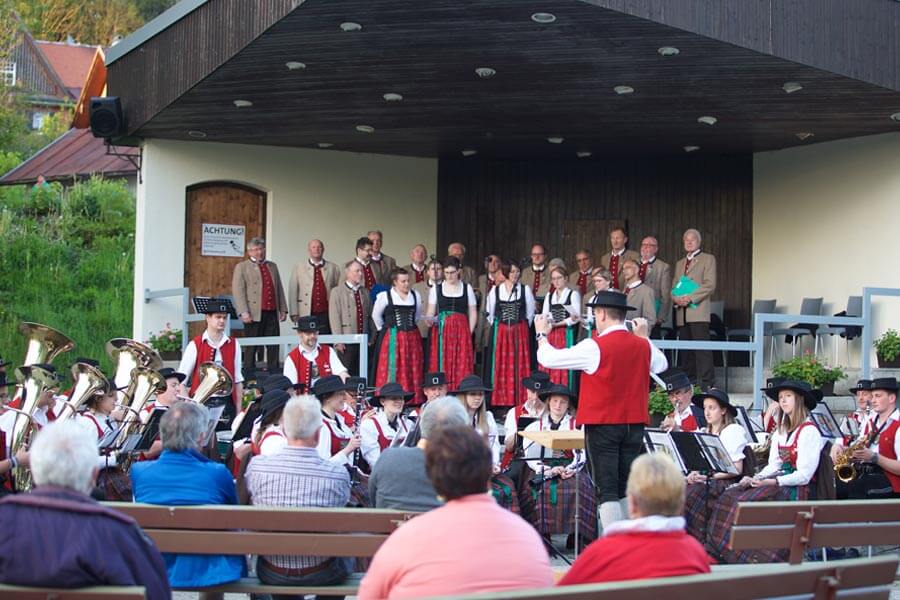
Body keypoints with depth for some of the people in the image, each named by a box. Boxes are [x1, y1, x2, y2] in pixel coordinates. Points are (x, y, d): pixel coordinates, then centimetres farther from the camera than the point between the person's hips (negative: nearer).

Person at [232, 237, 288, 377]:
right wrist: (243, 312, -16)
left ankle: (274, 373, 12)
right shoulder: (241, 267, 2)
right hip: (254, 313, -5)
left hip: (272, 313, 5)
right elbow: (237, 291, -7)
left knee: (274, 345, 5)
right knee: (251, 347, 1)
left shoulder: (272, 266, 19)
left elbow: (279, 289, 21)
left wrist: (283, 309, 15)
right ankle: (249, 374, 7)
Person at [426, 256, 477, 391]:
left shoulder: (467, 288, 9)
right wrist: (430, 320, -14)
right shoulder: (436, 289, 9)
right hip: (441, 332, 0)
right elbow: (430, 313, 8)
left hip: (461, 331, 0)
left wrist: (469, 333, -1)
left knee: (461, 368, -5)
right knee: (441, 366, -5)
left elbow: (473, 314, 9)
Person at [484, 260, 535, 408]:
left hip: (520, 333, -1)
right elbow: (490, 314, 12)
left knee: (519, 366, -2)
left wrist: (521, 328, 8)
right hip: (500, 333, 1)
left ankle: (519, 402, 0)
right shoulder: (495, 290, 6)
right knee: (500, 366, -1)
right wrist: (498, 328, 11)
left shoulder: (525, 289, 3)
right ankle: (501, 401, 2)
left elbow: (530, 313, 7)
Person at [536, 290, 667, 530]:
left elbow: (548, 359, -7)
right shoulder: (643, 346, 4)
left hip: (602, 426, -5)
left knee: (607, 490, -3)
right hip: (634, 425, 6)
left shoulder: (594, 347, -14)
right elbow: (661, 364, 27)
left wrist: (542, 334, 11)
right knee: (626, 489, 12)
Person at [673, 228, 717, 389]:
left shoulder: (708, 259, 6)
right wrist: (675, 298, -1)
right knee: (686, 350, 5)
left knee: (702, 348, -12)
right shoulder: (679, 263, 26)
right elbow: (674, 286, 22)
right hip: (682, 314, 6)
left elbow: (710, 285, -5)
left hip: (698, 311, -6)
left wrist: (690, 298, -14)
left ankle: (706, 383, -14)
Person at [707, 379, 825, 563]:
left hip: (798, 487, -8)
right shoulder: (781, 431, 19)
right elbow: (774, 464, 14)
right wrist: (756, 478, -5)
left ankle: (751, 559, -20)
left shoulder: (809, 431, -9)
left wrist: (772, 482, -22)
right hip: (780, 481, 8)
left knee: (747, 501, -27)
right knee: (728, 497, -13)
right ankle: (724, 551, -20)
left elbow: (804, 475, -14)